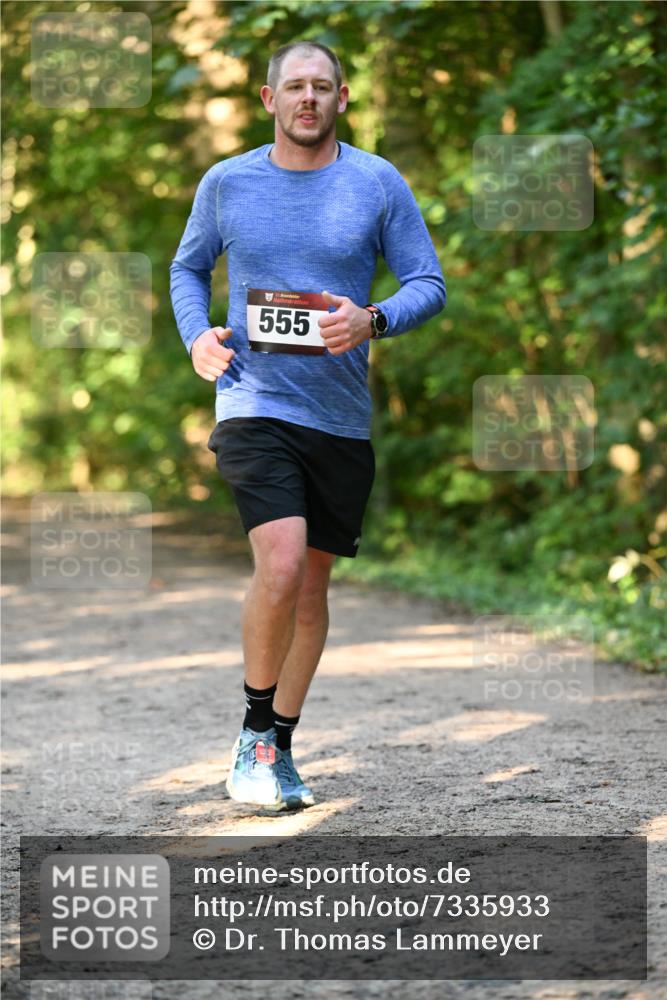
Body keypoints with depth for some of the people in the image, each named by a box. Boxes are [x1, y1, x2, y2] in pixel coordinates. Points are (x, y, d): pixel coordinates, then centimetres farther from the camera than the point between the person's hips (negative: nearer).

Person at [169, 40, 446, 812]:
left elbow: (428, 283, 4)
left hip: (342, 416, 2)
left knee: (312, 582, 9)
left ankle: (278, 747, 25)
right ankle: (255, 726, 1)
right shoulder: (225, 183, 4)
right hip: (253, 401, -2)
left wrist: (372, 321, -16)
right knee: (281, 564, -20)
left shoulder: (378, 184, 2)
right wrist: (196, 336, 0)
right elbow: (188, 266, 19)